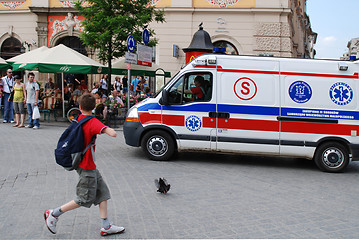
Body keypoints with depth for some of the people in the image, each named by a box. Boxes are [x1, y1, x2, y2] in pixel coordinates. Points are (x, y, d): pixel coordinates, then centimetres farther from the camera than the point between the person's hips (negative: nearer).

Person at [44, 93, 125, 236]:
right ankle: (53, 214, 13)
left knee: (102, 192, 11)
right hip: (87, 166, -8)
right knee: (85, 199, 3)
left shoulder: (78, 120, 3)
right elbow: (113, 134, -34)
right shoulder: (93, 122, -21)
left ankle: (106, 227, 13)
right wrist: (111, 130, -12)